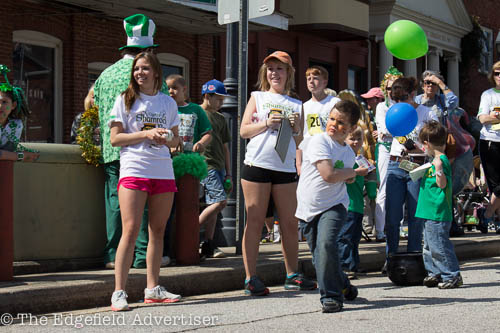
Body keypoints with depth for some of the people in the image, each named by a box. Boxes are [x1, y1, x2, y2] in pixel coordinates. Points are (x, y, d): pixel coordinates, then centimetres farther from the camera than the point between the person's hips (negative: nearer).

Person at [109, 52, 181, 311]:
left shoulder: (168, 103, 15)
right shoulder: (126, 100, 5)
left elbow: (175, 139, 19)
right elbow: (114, 138, -1)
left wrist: (166, 139, -4)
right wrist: (146, 134, -13)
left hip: (163, 171, 4)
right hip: (134, 170, -4)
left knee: (158, 230, 5)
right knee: (131, 230, -12)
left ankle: (153, 289, 13)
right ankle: (119, 292, -11)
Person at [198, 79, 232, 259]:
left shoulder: (221, 119, 20)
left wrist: (228, 173, 18)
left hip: (219, 167, 7)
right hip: (205, 164, -7)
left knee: (213, 205, 5)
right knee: (220, 202, -16)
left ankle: (208, 246, 8)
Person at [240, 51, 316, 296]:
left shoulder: (296, 105, 16)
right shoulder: (258, 97, 11)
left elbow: (299, 143, 17)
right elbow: (244, 130, 4)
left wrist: (296, 129, -3)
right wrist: (267, 123, -10)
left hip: (286, 168, 3)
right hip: (257, 165, -3)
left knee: (291, 224, 4)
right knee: (254, 223, -3)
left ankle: (292, 275, 15)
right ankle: (251, 278, 0)